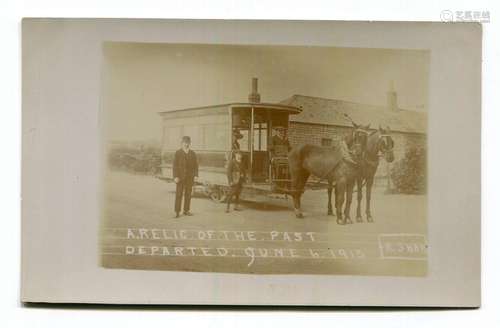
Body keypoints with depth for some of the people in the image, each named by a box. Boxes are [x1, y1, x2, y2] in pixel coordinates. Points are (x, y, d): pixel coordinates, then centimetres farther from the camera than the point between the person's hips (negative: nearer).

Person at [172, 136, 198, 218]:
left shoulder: (193, 154, 10)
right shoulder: (178, 153, 0)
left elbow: (195, 165, 10)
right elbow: (175, 165, -4)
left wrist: (196, 175, -1)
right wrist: (176, 176, -11)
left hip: (189, 178, 3)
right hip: (180, 177, -3)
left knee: (188, 194, 6)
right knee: (179, 194, -4)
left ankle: (186, 210, 15)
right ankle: (177, 211, -1)